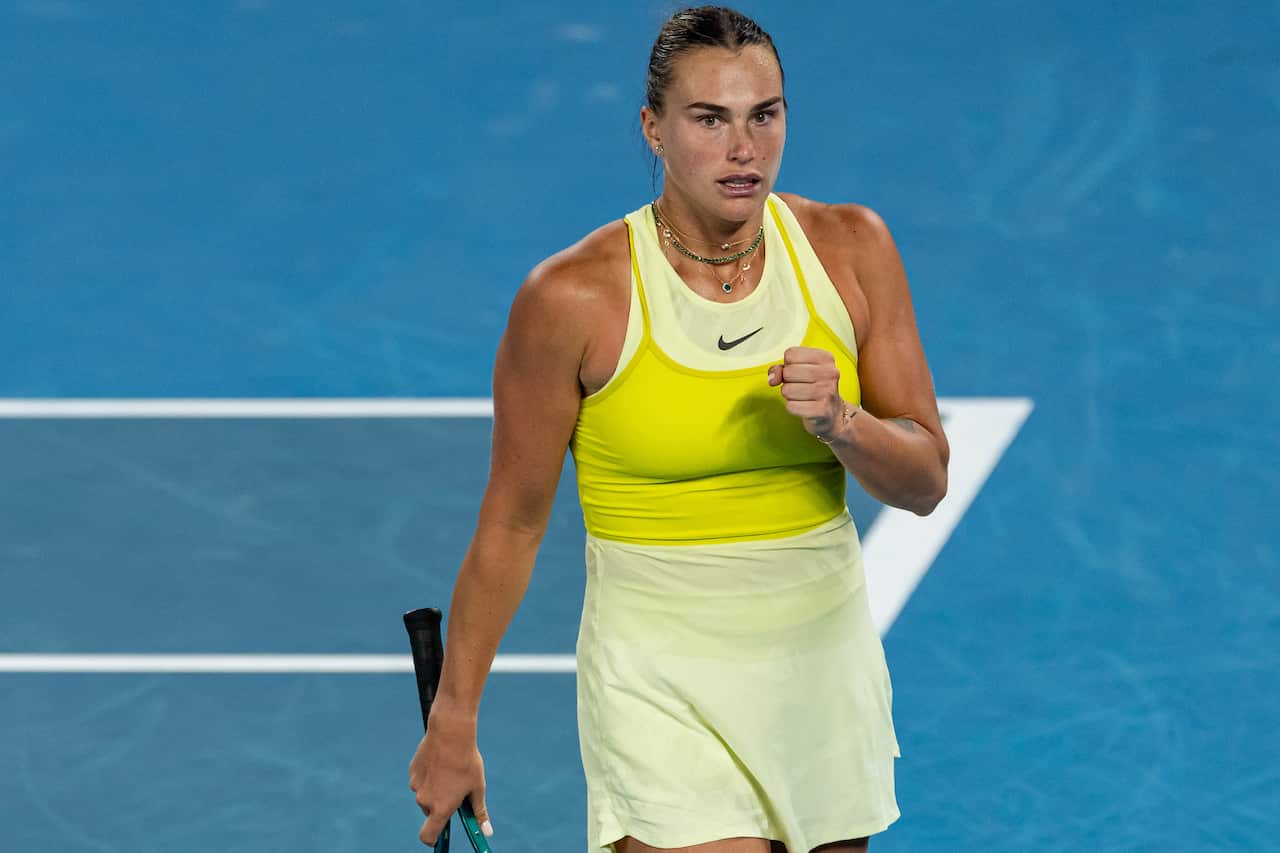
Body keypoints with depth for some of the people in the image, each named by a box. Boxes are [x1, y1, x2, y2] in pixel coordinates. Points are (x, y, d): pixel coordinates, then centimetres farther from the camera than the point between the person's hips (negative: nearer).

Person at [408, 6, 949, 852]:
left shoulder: (851, 248, -3)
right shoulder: (574, 297, -13)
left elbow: (927, 480, 1)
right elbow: (512, 524, -4)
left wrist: (840, 424, -20)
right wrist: (454, 719, 1)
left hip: (826, 670, 4)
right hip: (663, 684, -4)